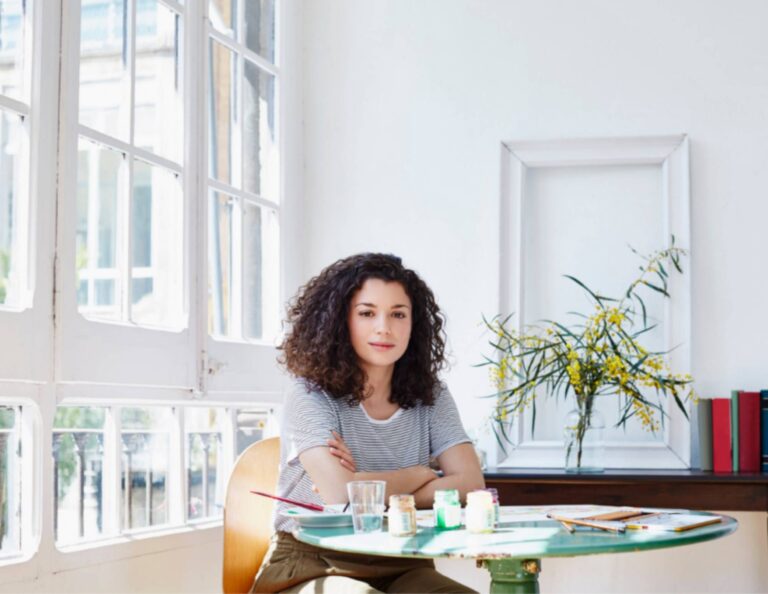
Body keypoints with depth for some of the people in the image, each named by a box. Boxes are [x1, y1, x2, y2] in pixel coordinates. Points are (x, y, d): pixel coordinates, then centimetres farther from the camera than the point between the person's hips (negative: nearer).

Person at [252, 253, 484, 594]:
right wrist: (419, 474, -5)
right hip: (311, 566, -4)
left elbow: (470, 483, -7)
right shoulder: (312, 397, -8)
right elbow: (340, 493, -22)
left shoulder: (429, 397, 6)